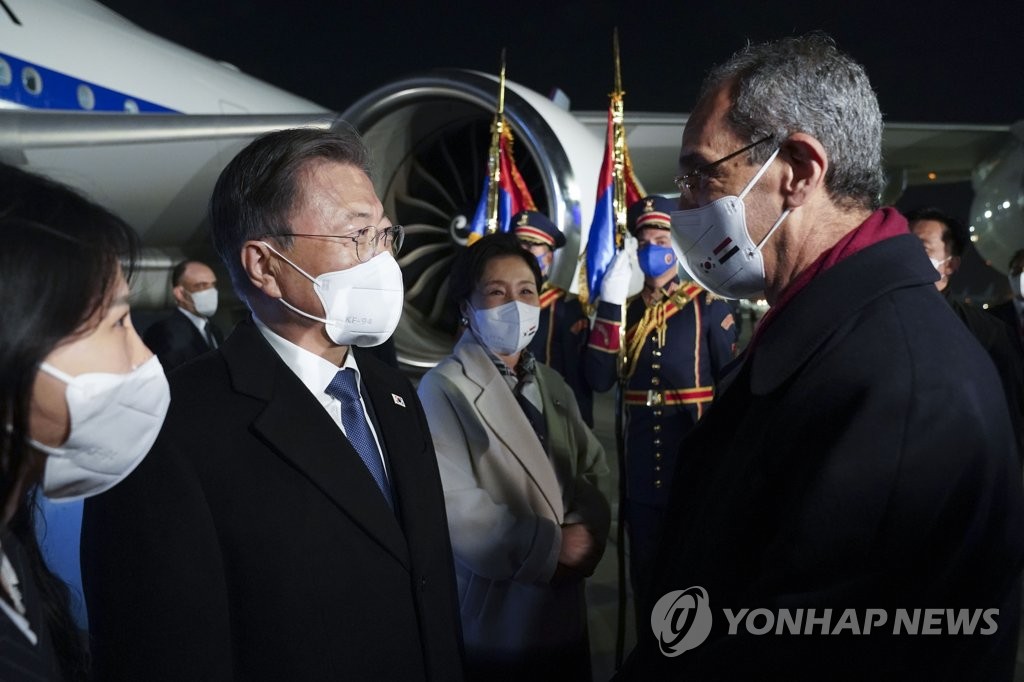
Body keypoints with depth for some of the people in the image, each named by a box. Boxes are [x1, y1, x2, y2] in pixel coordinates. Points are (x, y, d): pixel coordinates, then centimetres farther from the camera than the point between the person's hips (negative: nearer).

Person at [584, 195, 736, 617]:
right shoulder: (627, 310, 9)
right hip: (640, 470, 5)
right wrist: (610, 304, -11)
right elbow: (600, 380, -5)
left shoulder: (709, 307, -4)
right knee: (644, 574, 15)